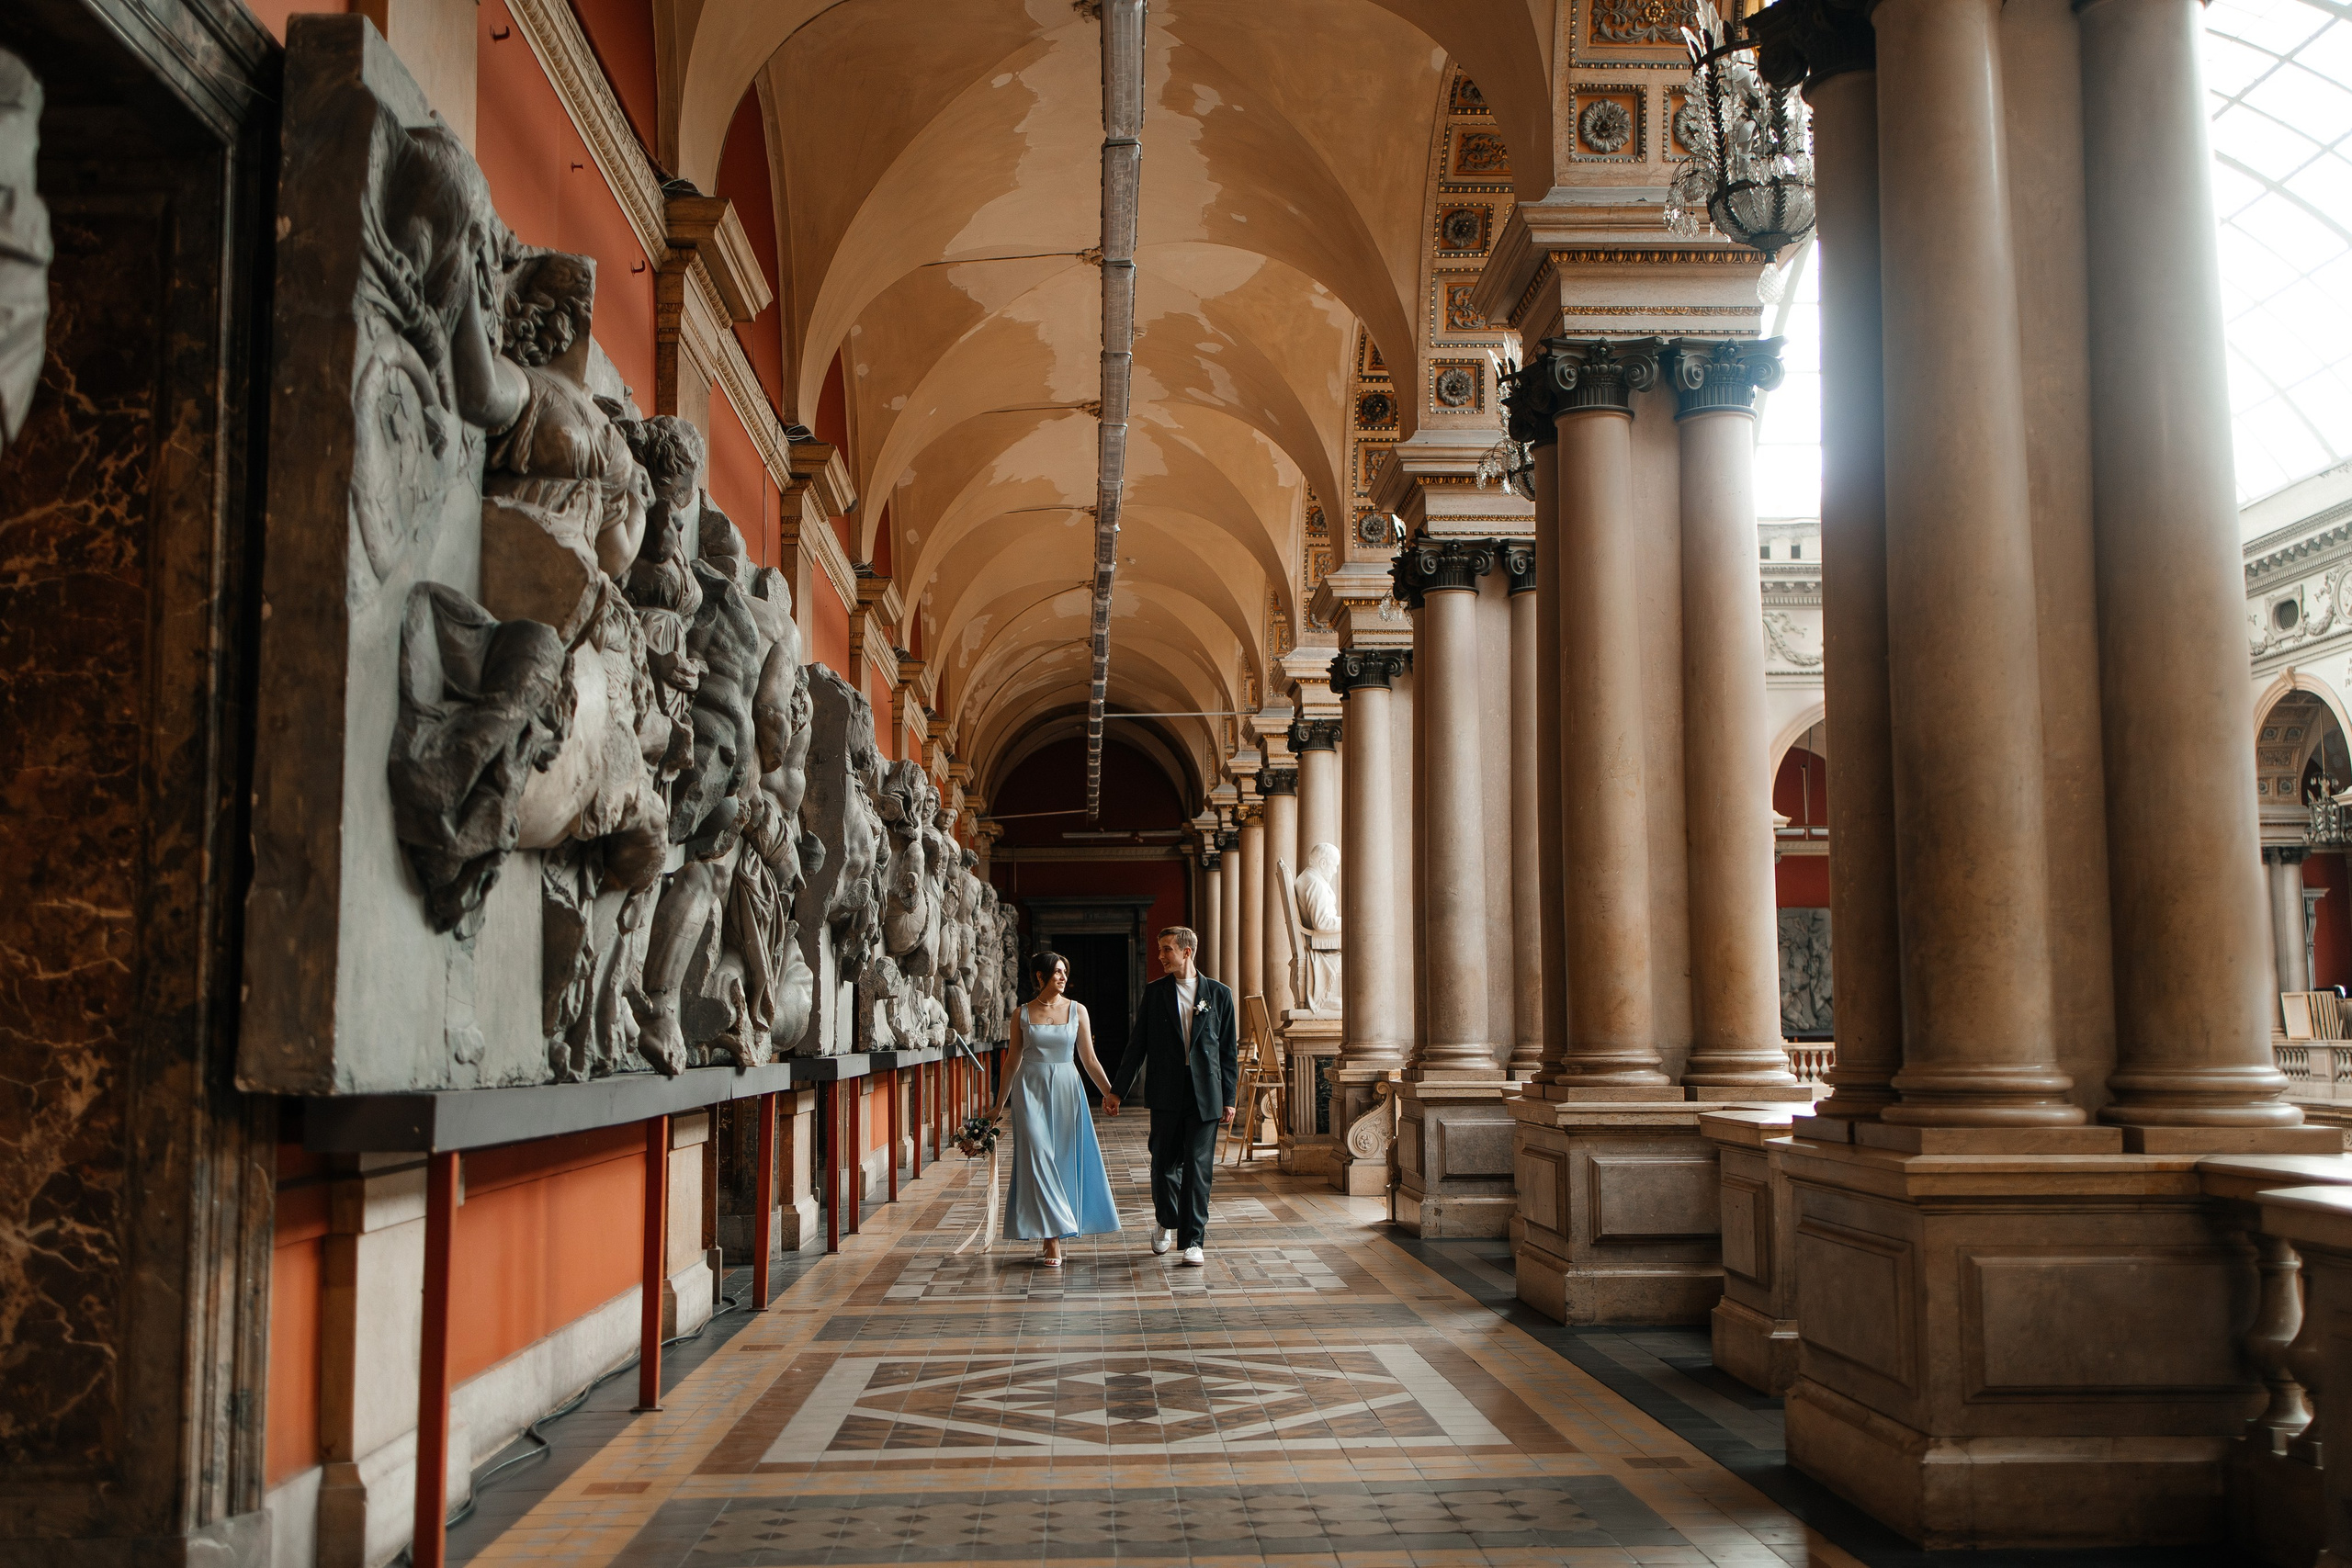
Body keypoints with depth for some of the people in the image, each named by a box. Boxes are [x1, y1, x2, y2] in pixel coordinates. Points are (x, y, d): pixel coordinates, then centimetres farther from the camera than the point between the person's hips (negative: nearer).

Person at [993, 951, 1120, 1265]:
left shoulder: (1077, 1011, 4)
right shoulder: (1022, 1014, 2)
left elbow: (1089, 1059, 6)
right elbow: (1013, 1061, 10)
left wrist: (1110, 1093, 1)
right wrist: (1001, 1101, 12)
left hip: (1066, 1089, 1)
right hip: (1031, 1090, -1)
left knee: (1066, 1159, 2)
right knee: (1038, 1159, -8)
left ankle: (1057, 1231, 16)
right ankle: (1052, 1239, -6)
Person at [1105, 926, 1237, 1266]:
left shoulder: (1219, 994, 4)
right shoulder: (1154, 992, 6)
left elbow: (1229, 1050, 5)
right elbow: (1138, 1045, 8)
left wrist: (1228, 1099, 1)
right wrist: (1118, 1091, 5)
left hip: (1205, 1094, -1)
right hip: (1166, 1094, 1)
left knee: (1198, 1167, -3)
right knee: (1164, 1162, 8)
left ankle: (1193, 1241, 3)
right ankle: (1166, 1222, 33)